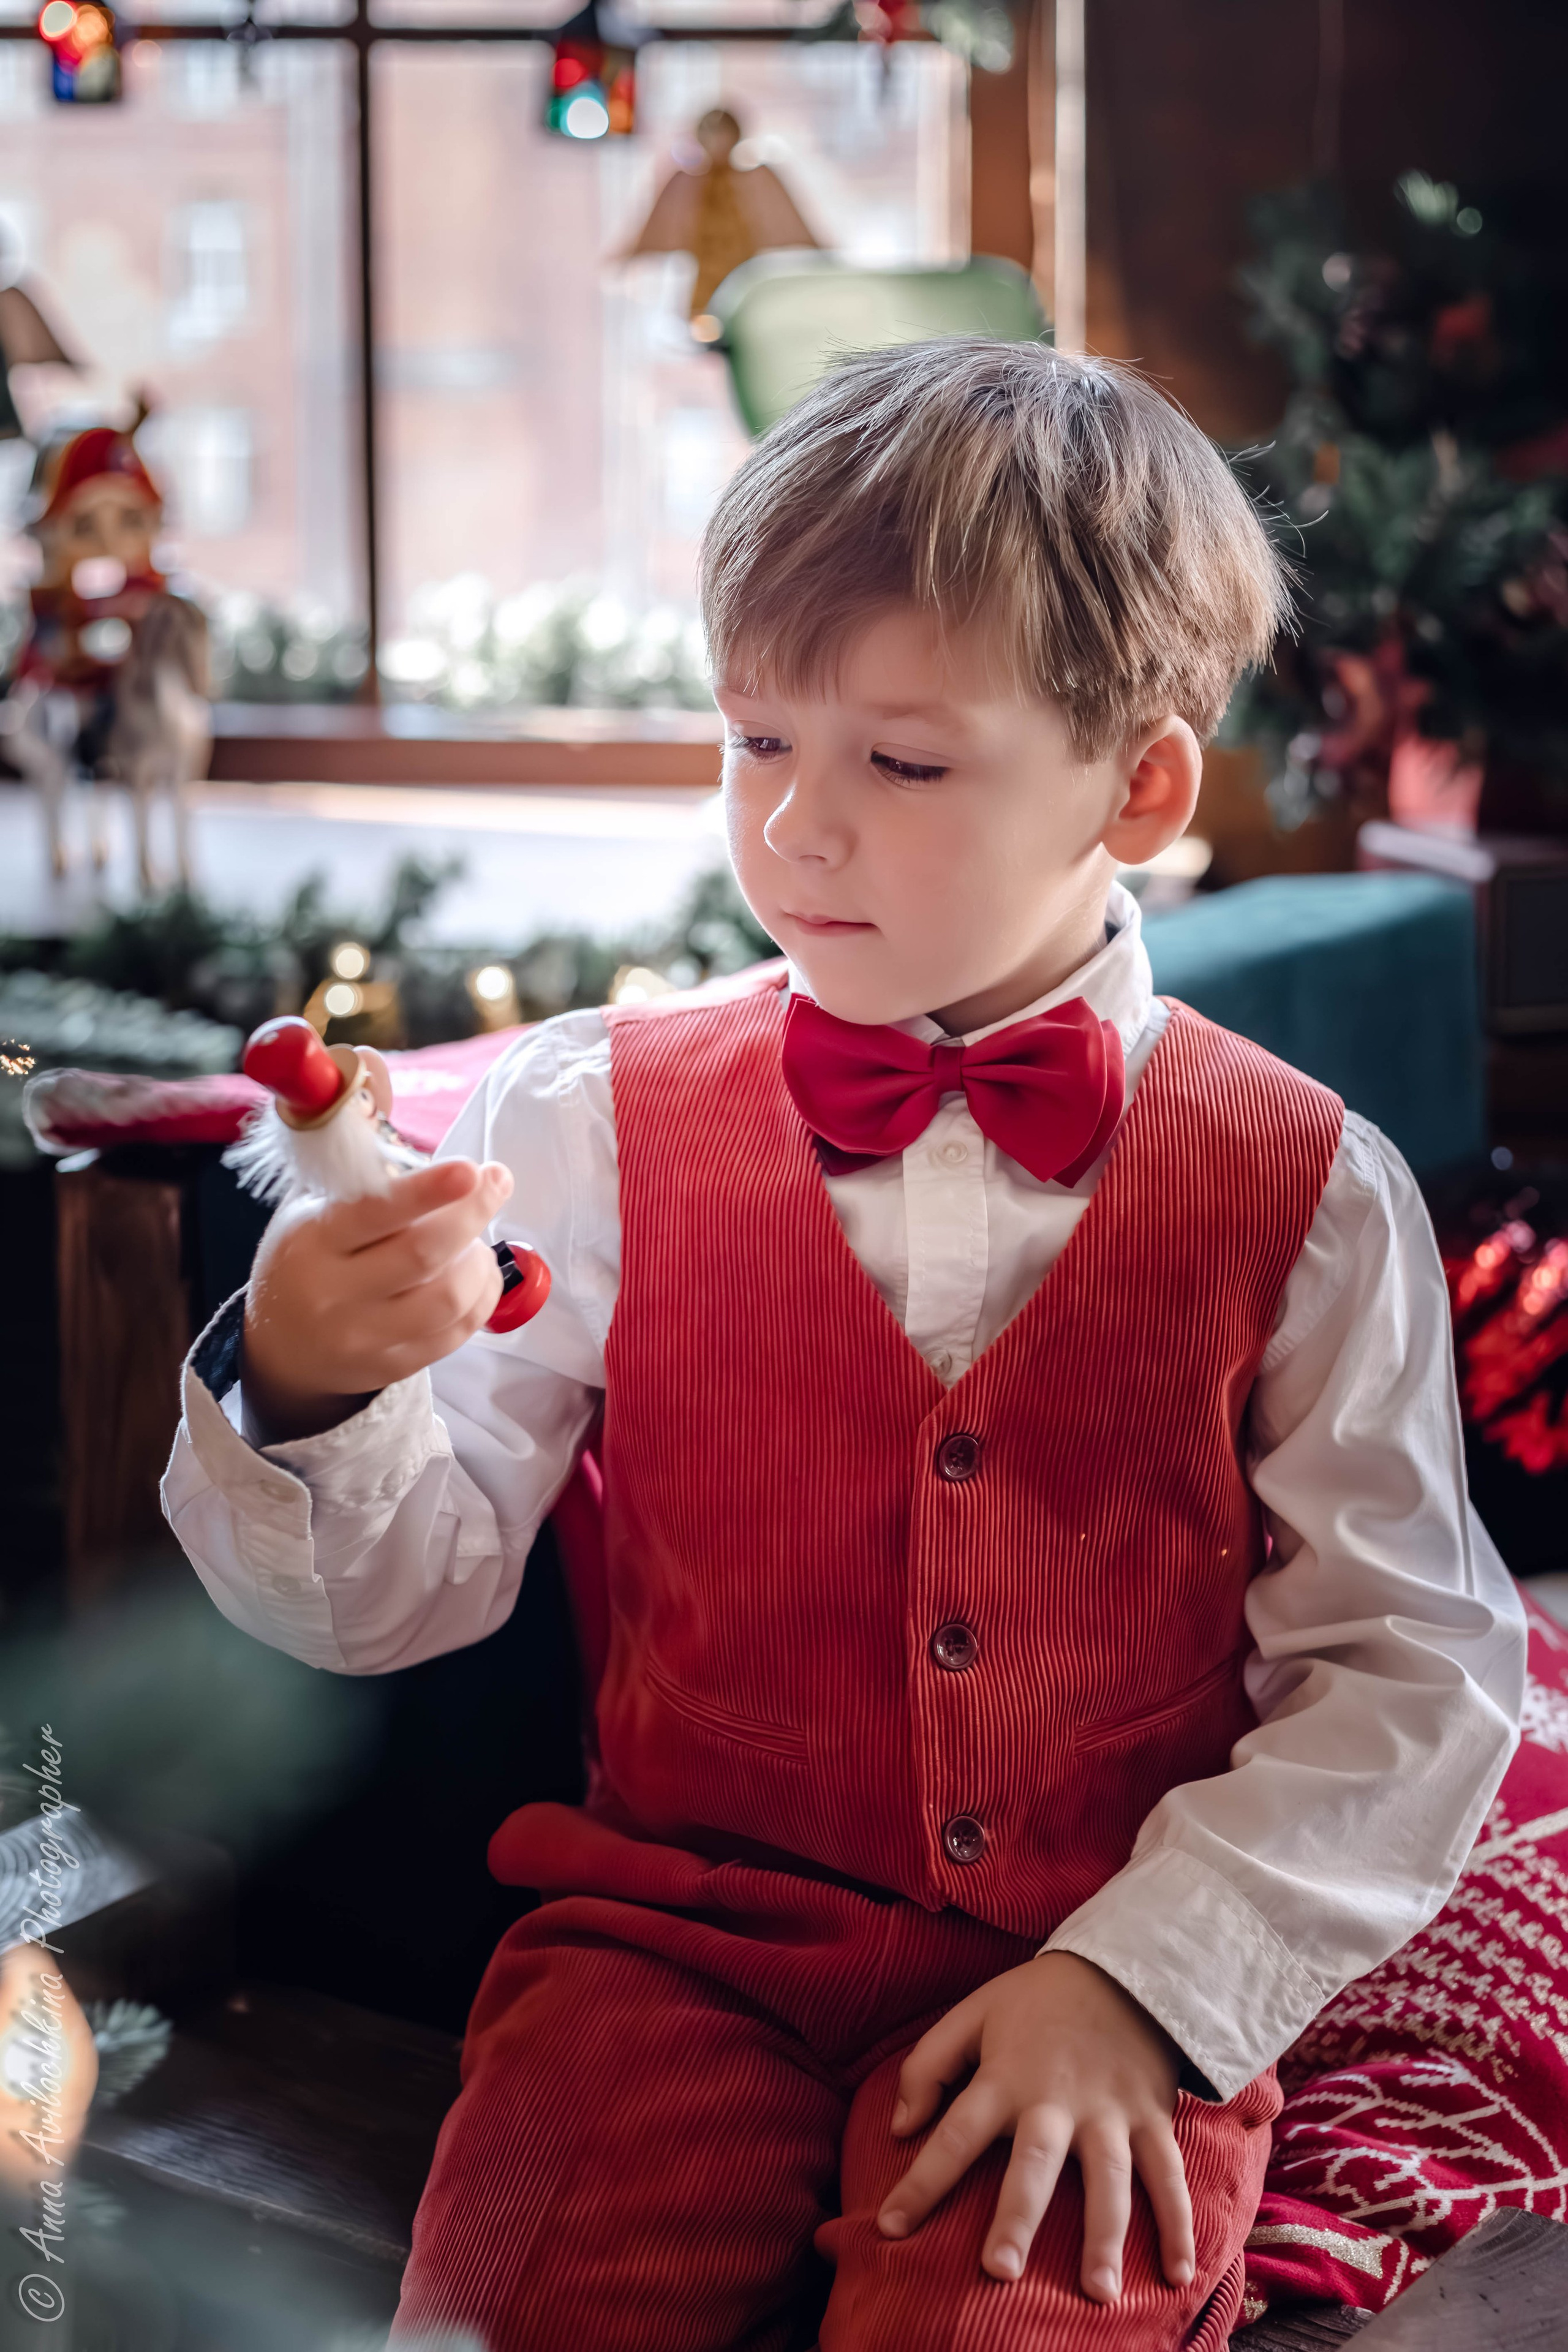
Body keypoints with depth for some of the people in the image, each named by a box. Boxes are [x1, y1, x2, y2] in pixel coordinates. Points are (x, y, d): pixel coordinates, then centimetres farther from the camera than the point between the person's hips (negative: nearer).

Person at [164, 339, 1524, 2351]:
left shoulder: (1300, 1191, -3)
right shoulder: (592, 1127, 0)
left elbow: (1406, 1666, 0)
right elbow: (402, 1583, -2)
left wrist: (1144, 1983, -10)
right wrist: (307, 1387, -24)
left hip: (1112, 1980, -1)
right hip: (681, 1936, 1)